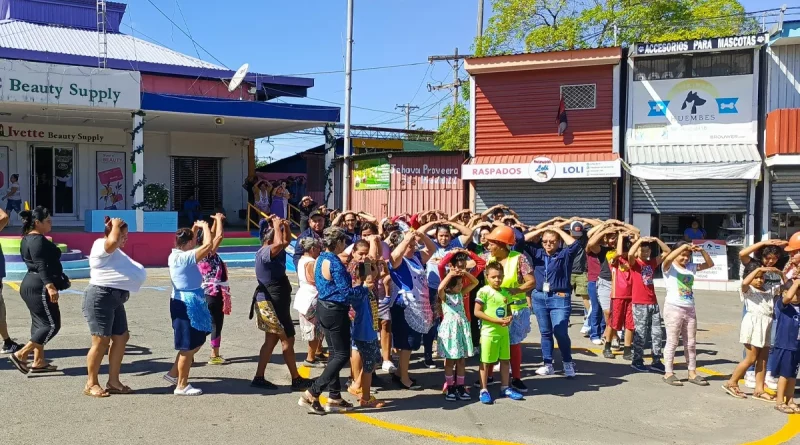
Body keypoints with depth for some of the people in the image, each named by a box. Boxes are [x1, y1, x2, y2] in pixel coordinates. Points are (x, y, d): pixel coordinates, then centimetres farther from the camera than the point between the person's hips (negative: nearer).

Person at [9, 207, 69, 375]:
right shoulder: (37, 240, -15)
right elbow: (41, 265, -25)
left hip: (31, 285, 11)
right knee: (51, 325, -7)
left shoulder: (28, 238, 17)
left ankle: (38, 362, 13)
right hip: (39, 287, -11)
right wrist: (50, 286, -33)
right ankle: (20, 355, -7)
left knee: (40, 323, 12)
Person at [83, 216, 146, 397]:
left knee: (121, 338, 9)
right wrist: (116, 225, -16)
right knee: (101, 342, -6)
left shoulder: (116, 252, 24)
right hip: (100, 297, -10)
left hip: (115, 298, 10)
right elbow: (112, 241, -29)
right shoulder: (100, 245, -7)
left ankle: (113, 382, 17)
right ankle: (91, 384, 6)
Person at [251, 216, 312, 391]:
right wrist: (277, 226, -23)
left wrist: (285, 225, 6)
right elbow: (280, 243, -39)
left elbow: (286, 241, 25)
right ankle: (296, 379, 5)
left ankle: (259, 378, 17)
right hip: (271, 302, -10)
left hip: (275, 301, 10)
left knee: (271, 340, 13)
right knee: (287, 340, -3)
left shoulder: (272, 251, 11)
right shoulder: (265, 252, -19)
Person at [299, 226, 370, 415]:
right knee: (342, 355, -1)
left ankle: (334, 397, 20)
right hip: (335, 311, -10)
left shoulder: (321, 259, 9)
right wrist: (363, 289, -3)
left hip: (323, 308, 10)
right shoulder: (335, 262, -19)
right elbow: (347, 292, -19)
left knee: (335, 353, 16)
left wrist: (352, 283, 7)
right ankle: (311, 394, -5)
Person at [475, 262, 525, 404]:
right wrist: (497, 320, -18)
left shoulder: (505, 293, 8)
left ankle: (505, 388, 25)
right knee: (486, 362, 2)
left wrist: (509, 318, -7)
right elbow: (477, 312, -15)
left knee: (505, 360, 13)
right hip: (489, 332, -6)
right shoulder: (484, 291, -11)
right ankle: (484, 390, 10)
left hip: (504, 331, 6)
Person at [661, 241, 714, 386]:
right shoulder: (669, 267, -5)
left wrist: (701, 250, -1)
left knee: (690, 343, 11)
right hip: (673, 308, -6)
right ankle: (668, 373, 4)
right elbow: (668, 258, -28)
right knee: (672, 342, -2)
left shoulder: (691, 267, 12)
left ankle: (692, 372, 18)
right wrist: (683, 246, -22)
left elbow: (710, 264, 14)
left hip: (690, 309, 6)